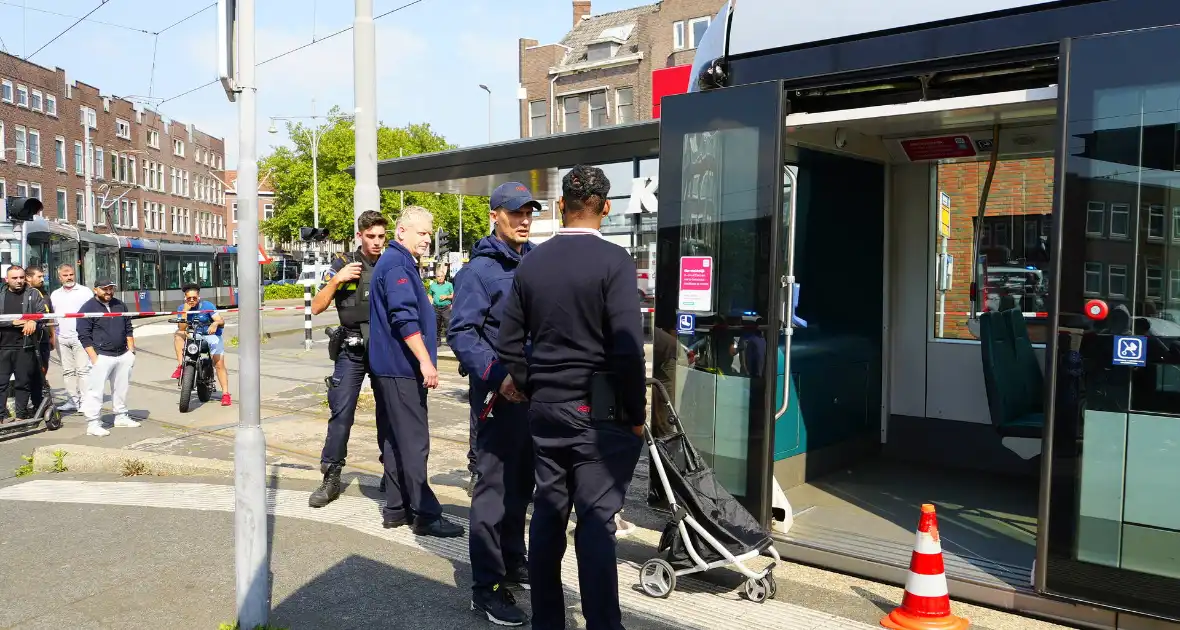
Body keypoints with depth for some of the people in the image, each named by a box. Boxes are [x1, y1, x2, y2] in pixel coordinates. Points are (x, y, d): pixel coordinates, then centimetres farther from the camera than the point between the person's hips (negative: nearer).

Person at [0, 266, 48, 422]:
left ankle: (21, 414, 14)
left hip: (25, 346, -1)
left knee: (24, 382, 5)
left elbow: (43, 313, -1)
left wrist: (34, 321, -20)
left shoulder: (33, 294, 7)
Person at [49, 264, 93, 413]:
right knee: (67, 371, 8)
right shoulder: (55, 295, 15)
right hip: (61, 338, 5)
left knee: (83, 370, -7)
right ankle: (72, 400, 14)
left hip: (80, 337, -5)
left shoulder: (85, 292, 2)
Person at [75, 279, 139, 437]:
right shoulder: (88, 308, -4)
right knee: (96, 391, -7)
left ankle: (121, 417, 26)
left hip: (123, 355, 6)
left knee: (121, 388, 14)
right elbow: (84, 336, -8)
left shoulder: (120, 305, 14)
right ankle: (93, 424, -4)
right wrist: (94, 357, -14)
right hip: (101, 357, -6)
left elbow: (128, 329, 19)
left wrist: (131, 350, 11)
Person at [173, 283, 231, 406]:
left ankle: (225, 394, -14)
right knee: (178, 335, -25)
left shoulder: (207, 306, -9)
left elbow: (221, 321, -18)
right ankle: (181, 366, -26)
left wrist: (216, 323, -41)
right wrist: (185, 311, -18)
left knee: (219, 364, -14)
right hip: (193, 337, 3)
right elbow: (182, 328, -9)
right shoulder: (182, 308, 0)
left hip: (211, 335, -3)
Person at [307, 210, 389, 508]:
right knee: (341, 414, -4)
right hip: (352, 351, -1)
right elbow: (316, 308, -1)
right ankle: (331, 479, 4)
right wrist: (335, 280, -13)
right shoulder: (344, 265, 1)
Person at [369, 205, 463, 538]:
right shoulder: (397, 265, -13)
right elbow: (405, 319, -23)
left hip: (390, 368, 11)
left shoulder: (400, 263, 20)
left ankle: (396, 508, 19)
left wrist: (422, 360, 26)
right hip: (402, 369, -11)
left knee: (396, 441, 13)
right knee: (414, 442, -7)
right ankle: (425, 514, -3)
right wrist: (425, 361, -22)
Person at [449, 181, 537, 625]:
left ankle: (513, 563, 33)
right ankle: (487, 587, 7)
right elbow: (460, 332, -15)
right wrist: (497, 376, -24)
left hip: (533, 392, 7)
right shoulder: (480, 269, -9)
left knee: (521, 485, 17)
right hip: (498, 394, -7)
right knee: (494, 487, -2)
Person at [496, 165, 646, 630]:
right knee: (596, 521, 0)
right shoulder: (614, 261, -11)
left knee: (547, 513, 13)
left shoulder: (531, 262, 5)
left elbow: (508, 343, 7)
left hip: (545, 408, 5)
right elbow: (627, 347, -16)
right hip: (599, 412, -5)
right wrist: (635, 414, -6)